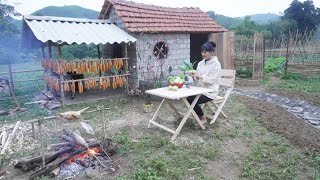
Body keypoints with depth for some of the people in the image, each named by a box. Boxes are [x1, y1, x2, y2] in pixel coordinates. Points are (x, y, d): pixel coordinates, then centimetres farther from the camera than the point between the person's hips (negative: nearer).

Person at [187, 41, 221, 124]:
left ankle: (203, 118, 3)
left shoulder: (216, 64, -9)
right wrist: (194, 77, -13)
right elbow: (197, 81, 9)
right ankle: (198, 116, 5)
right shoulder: (200, 63, 10)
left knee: (192, 101, -22)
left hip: (210, 92, -6)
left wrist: (199, 76, -29)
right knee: (188, 99, -19)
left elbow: (211, 80, -18)